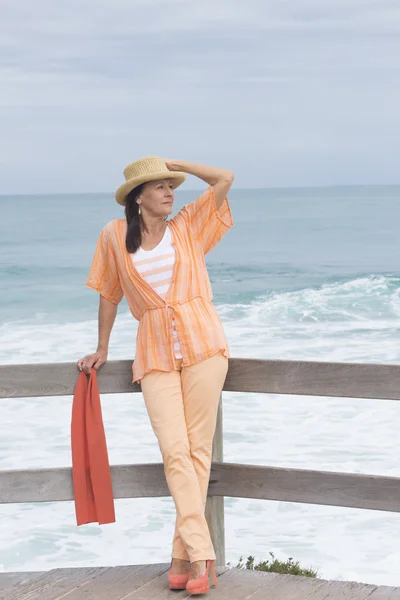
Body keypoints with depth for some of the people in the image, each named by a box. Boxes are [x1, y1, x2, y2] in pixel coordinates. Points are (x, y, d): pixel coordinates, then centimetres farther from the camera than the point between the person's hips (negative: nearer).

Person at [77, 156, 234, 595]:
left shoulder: (187, 226, 8)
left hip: (202, 346, 0)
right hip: (156, 355, 0)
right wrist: (102, 350, 21)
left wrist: (175, 164, 9)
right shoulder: (114, 235, 7)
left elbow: (225, 179, 4)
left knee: (198, 450, -3)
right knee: (174, 452, -11)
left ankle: (184, 556, 2)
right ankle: (200, 555, -13)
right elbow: (108, 294, 16)